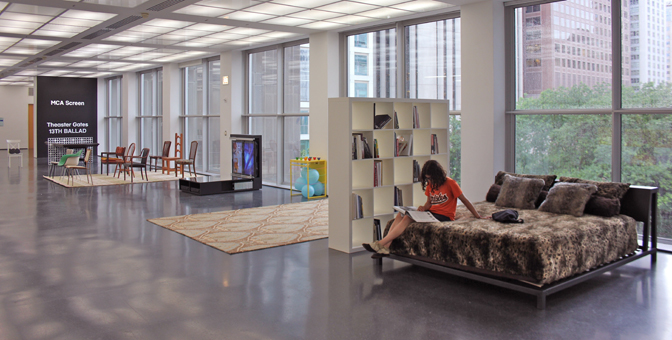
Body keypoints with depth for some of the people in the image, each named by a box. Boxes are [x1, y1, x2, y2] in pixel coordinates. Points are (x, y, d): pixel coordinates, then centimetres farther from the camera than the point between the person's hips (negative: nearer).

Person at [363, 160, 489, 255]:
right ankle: (386, 245, -29)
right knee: (400, 214, -14)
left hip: (443, 216, -8)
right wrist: (424, 207, -8)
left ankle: (381, 244, -31)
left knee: (408, 218, -26)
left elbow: (464, 200, -5)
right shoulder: (430, 185, 13)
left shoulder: (450, 183, -7)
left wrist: (478, 216, -5)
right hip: (431, 213, 8)